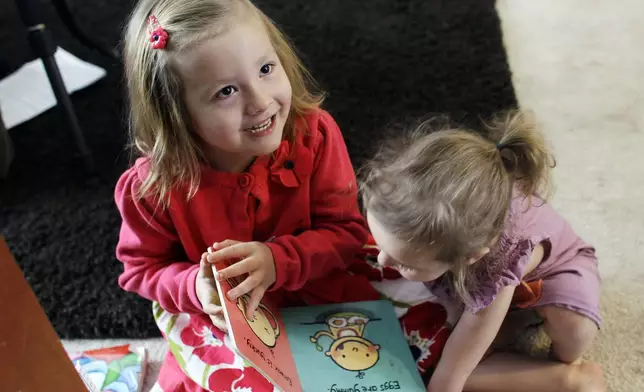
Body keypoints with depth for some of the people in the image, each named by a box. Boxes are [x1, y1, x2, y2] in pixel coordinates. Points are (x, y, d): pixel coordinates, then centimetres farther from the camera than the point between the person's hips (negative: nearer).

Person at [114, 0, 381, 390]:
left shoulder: (314, 133, -21)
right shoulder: (155, 184, -23)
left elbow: (346, 229, -14)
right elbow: (143, 267, -6)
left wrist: (277, 262, -31)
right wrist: (196, 288, -27)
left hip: (317, 294, 2)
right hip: (216, 316, -1)